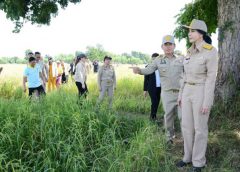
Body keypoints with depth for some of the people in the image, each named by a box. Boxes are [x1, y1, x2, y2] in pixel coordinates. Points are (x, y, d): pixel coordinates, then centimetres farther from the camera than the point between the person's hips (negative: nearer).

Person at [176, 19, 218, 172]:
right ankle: (189, 156, 29)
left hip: (202, 93, -7)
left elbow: (211, 78, -15)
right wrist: (181, 94, 15)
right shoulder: (191, 52, 9)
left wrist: (207, 102, -17)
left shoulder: (211, 52, -14)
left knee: (200, 128, 3)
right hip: (188, 92, 7)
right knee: (187, 126, 12)